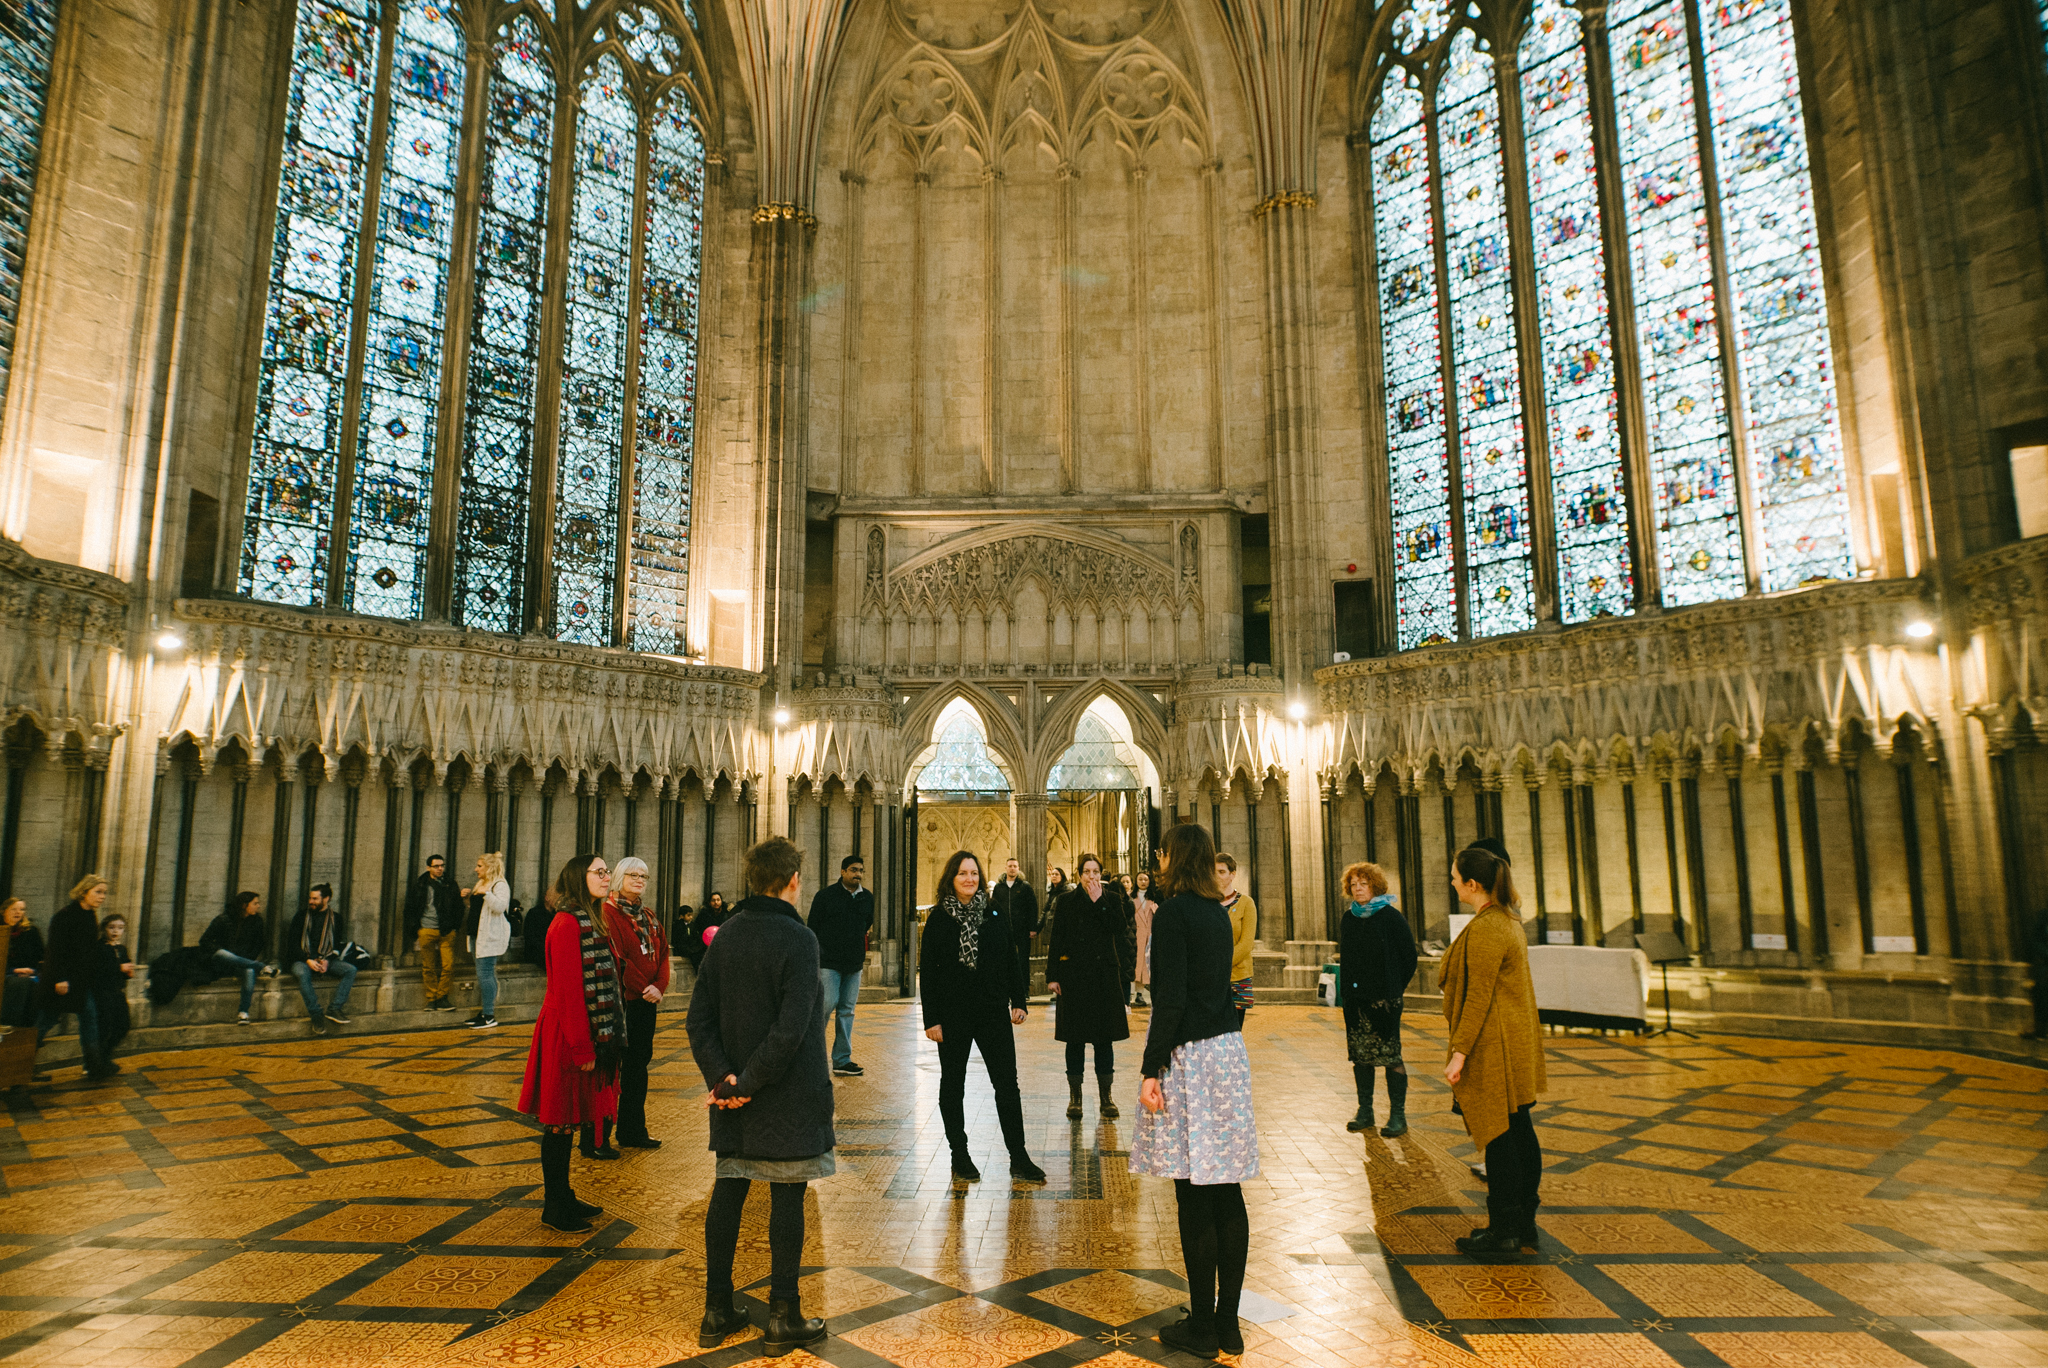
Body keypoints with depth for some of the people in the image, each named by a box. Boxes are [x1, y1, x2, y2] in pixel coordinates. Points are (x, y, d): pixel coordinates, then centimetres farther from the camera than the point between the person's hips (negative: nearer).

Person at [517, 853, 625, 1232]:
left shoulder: (590, 922, 13)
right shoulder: (568, 924, -18)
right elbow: (568, 989, -21)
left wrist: (604, 1039, 13)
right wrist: (582, 1047, -20)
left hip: (585, 1035, 9)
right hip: (567, 1037, -9)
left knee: (568, 1120, 17)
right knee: (560, 1122, 2)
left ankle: (562, 1196, 27)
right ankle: (554, 1208, 12)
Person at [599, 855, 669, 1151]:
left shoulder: (650, 916, 14)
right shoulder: (608, 912, -9)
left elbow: (663, 954, 11)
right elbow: (616, 957, -16)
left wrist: (659, 988, -5)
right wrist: (642, 988, -16)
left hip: (646, 1001, 8)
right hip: (621, 1001, -8)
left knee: (639, 1063, 14)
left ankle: (633, 1131, 24)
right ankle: (595, 1140, 4)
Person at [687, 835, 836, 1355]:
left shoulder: (725, 935, 3)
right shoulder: (798, 939, -16)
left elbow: (698, 1018, 1)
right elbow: (790, 1029, -23)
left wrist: (723, 1076, -5)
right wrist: (749, 1084, -14)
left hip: (733, 1094, 6)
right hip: (789, 1097, -6)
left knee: (727, 1193, 13)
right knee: (787, 1199, 5)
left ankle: (717, 1312, 23)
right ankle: (784, 1318, 14)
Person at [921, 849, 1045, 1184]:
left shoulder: (996, 915, 4)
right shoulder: (939, 919, -4)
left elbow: (1011, 961, 9)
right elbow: (927, 971, -4)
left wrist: (1018, 1002, 2)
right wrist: (931, 1019, -8)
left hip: (994, 1012, 2)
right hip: (953, 1015, -2)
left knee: (1007, 1083, 1)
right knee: (953, 1085, 9)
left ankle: (1019, 1158, 8)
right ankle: (959, 1156, 22)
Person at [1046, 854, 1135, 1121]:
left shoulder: (1112, 900, 6)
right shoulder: (1066, 902, 4)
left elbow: (1117, 929, -11)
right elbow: (1055, 941, 2)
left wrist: (1098, 901, -13)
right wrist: (1052, 976, -5)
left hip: (1105, 976, 1)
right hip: (1073, 976, 0)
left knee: (1104, 1038, 3)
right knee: (1075, 1038, 4)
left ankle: (1106, 1096, 12)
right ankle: (1075, 1097, 13)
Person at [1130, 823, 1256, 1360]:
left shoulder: (1172, 913, -13)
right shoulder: (1218, 912, 10)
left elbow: (1171, 998, -18)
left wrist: (1152, 1070, -16)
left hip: (1190, 1055, -8)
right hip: (1229, 1051, 8)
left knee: (1195, 1200, 1)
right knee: (1227, 1194, 11)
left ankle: (1201, 1329, 10)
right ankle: (1228, 1323, 21)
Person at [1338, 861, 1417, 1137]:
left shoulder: (1391, 916, -6)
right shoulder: (1349, 919, 10)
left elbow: (1409, 955, -2)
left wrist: (1396, 988, -1)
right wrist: (1346, 988, 9)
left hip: (1384, 998, -5)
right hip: (1355, 998, 5)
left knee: (1390, 1055, -2)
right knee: (1360, 1055, 9)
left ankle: (1398, 1115, 5)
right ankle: (1364, 1111, 18)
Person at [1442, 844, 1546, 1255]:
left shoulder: (1485, 929, -20)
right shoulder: (1508, 920, 12)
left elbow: (1478, 996, -22)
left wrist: (1459, 1051, -19)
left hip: (1493, 1047, -10)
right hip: (1516, 1042, 10)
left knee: (1498, 1137, -2)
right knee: (1519, 1132, 15)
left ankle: (1503, 1231, 7)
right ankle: (1524, 1223, 24)